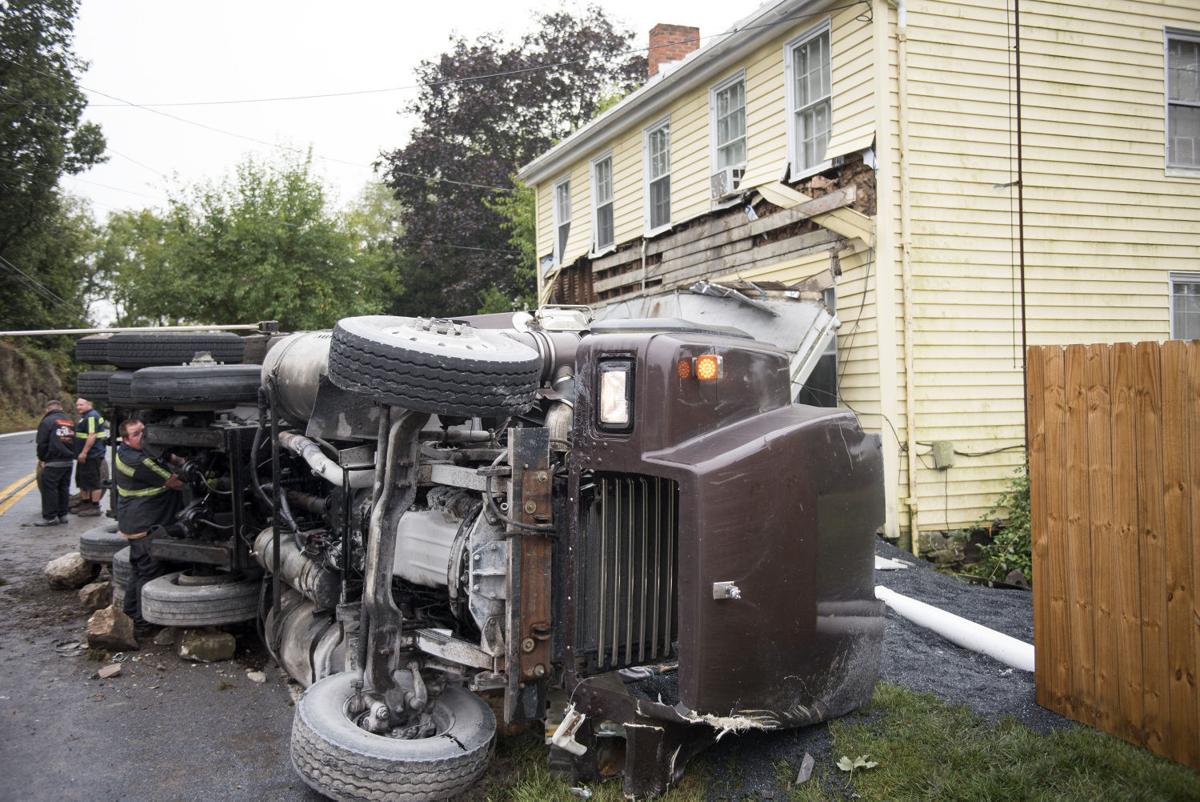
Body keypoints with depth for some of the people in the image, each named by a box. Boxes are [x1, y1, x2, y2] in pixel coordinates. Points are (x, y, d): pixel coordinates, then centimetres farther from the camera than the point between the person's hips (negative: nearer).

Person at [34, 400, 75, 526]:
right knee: (64, 488, 13)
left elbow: (42, 443, -7)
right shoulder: (70, 421, 14)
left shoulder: (47, 421, -6)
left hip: (53, 462, -7)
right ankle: (62, 515, 16)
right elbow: (74, 441, 16)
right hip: (69, 461, 7)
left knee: (49, 488, -2)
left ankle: (50, 517, -2)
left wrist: (41, 458, 4)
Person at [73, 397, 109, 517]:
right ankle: (85, 504, 30)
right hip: (85, 456, 11)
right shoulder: (85, 416, 18)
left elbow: (92, 436, -25)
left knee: (93, 481, -5)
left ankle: (95, 507, 0)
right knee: (82, 479, 19)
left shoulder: (91, 416, -17)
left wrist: (84, 453, -26)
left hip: (91, 455, -11)